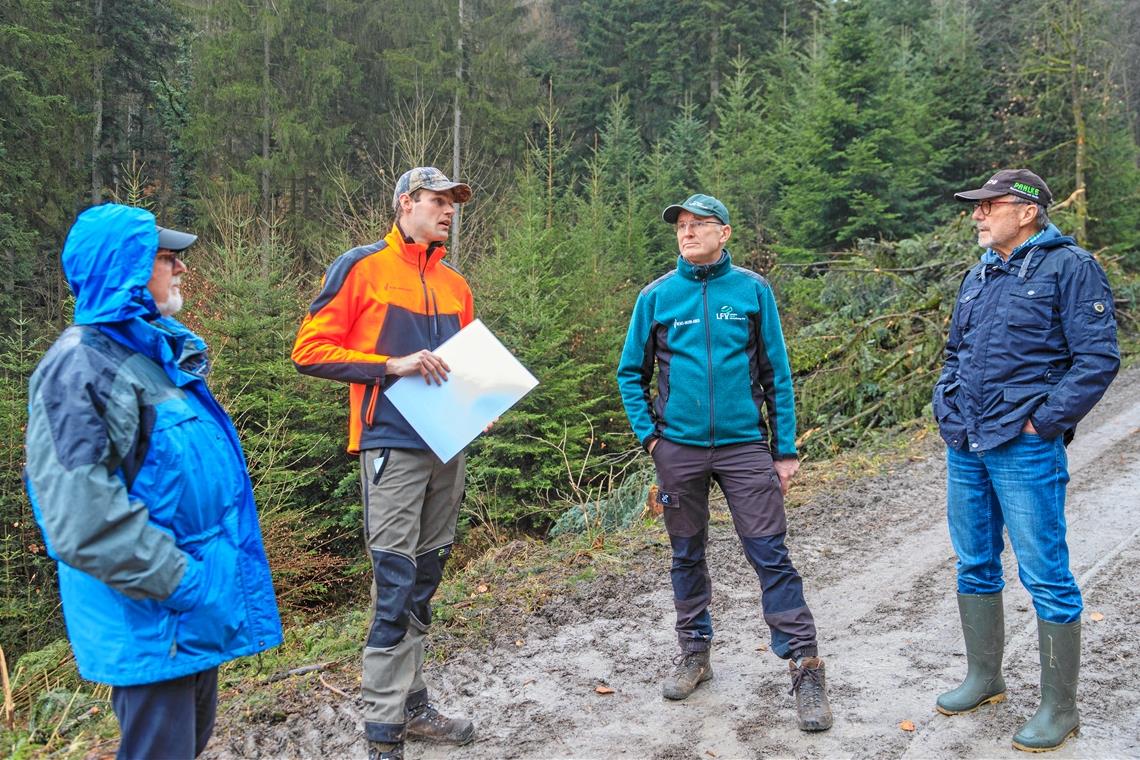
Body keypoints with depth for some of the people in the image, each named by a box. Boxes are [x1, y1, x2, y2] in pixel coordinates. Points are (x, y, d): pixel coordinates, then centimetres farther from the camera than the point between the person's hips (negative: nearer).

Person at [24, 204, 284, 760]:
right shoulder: (79, 367, -19)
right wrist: (179, 583, -21)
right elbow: (83, 522, -25)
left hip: (198, 603, 9)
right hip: (153, 612, -9)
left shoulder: (163, 346, 10)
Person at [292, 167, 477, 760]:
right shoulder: (360, 268, -3)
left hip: (447, 447, 7)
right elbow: (309, 350, -8)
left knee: (424, 582, 13)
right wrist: (391, 365, -17)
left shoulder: (455, 286, 16)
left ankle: (412, 707, 25)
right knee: (396, 587, -6)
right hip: (393, 447, -7)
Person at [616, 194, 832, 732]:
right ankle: (695, 652, 30)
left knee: (771, 555, -3)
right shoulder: (656, 296, 3)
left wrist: (786, 450, 1)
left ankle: (805, 665, 7)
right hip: (679, 449, 2)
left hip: (745, 445, -1)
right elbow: (631, 373, 9)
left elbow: (777, 374, 3)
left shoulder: (753, 290, 1)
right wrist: (649, 435, 0)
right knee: (687, 556, 13)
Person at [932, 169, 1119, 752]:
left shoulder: (1068, 266, -7)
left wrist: (1042, 421, -15)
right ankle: (984, 678, 31)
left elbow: (1098, 358, -13)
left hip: (1025, 450, -7)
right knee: (975, 567, 15)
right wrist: (946, 408, 10)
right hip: (964, 448, 7)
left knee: (1045, 578, 1)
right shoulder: (977, 277, 14)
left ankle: (1059, 708, 15)